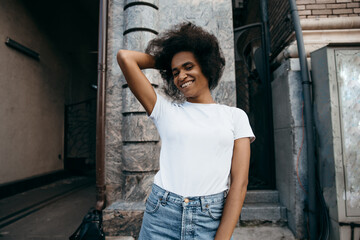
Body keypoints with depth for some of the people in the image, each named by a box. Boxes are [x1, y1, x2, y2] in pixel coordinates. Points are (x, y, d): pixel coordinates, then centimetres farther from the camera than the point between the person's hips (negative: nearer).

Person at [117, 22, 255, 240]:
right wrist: (163, 61, 11)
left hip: (212, 221, 0)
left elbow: (239, 183, -4)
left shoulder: (235, 116, 2)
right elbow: (125, 57, -1)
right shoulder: (166, 110, 2)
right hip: (162, 217, 1)